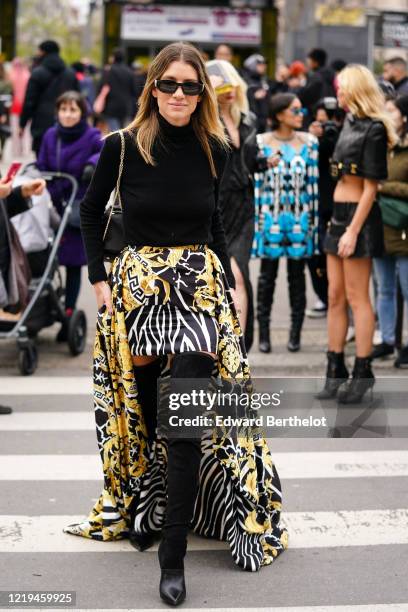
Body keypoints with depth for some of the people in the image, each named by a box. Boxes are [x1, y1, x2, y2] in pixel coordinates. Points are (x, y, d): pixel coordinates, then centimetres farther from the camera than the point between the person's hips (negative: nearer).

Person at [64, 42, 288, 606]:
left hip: (201, 289, 0)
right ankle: (141, 510, 33)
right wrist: (99, 280, 3)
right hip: (137, 286, 0)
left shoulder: (213, 150, 2)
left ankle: (173, 554, -7)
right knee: (140, 409, 10)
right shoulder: (123, 147, -4)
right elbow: (91, 212, 10)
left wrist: (229, 281, 11)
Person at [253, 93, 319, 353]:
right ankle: (264, 333, 9)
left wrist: (314, 217, 3)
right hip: (270, 216, -1)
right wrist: (258, 209, -3)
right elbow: (255, 181, 2)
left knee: (297, 275, 5)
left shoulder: (310, 142, 5)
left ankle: (296, 333, 12)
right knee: (267, 275, 3)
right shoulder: (261, 143, 0)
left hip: (300, 217, 2)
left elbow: (314, 182, 6)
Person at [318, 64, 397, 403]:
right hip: (339, 214, 9)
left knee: (357, 297, -3)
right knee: (335, 296, 9)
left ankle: (362, 372, 4)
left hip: (359, 216, -9)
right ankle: (336, 371, 15)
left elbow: (371, 187, -15)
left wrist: (353, 231, -18)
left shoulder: (373, 129, -12)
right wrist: (339, 223, 18)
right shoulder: (350, 122, 13)